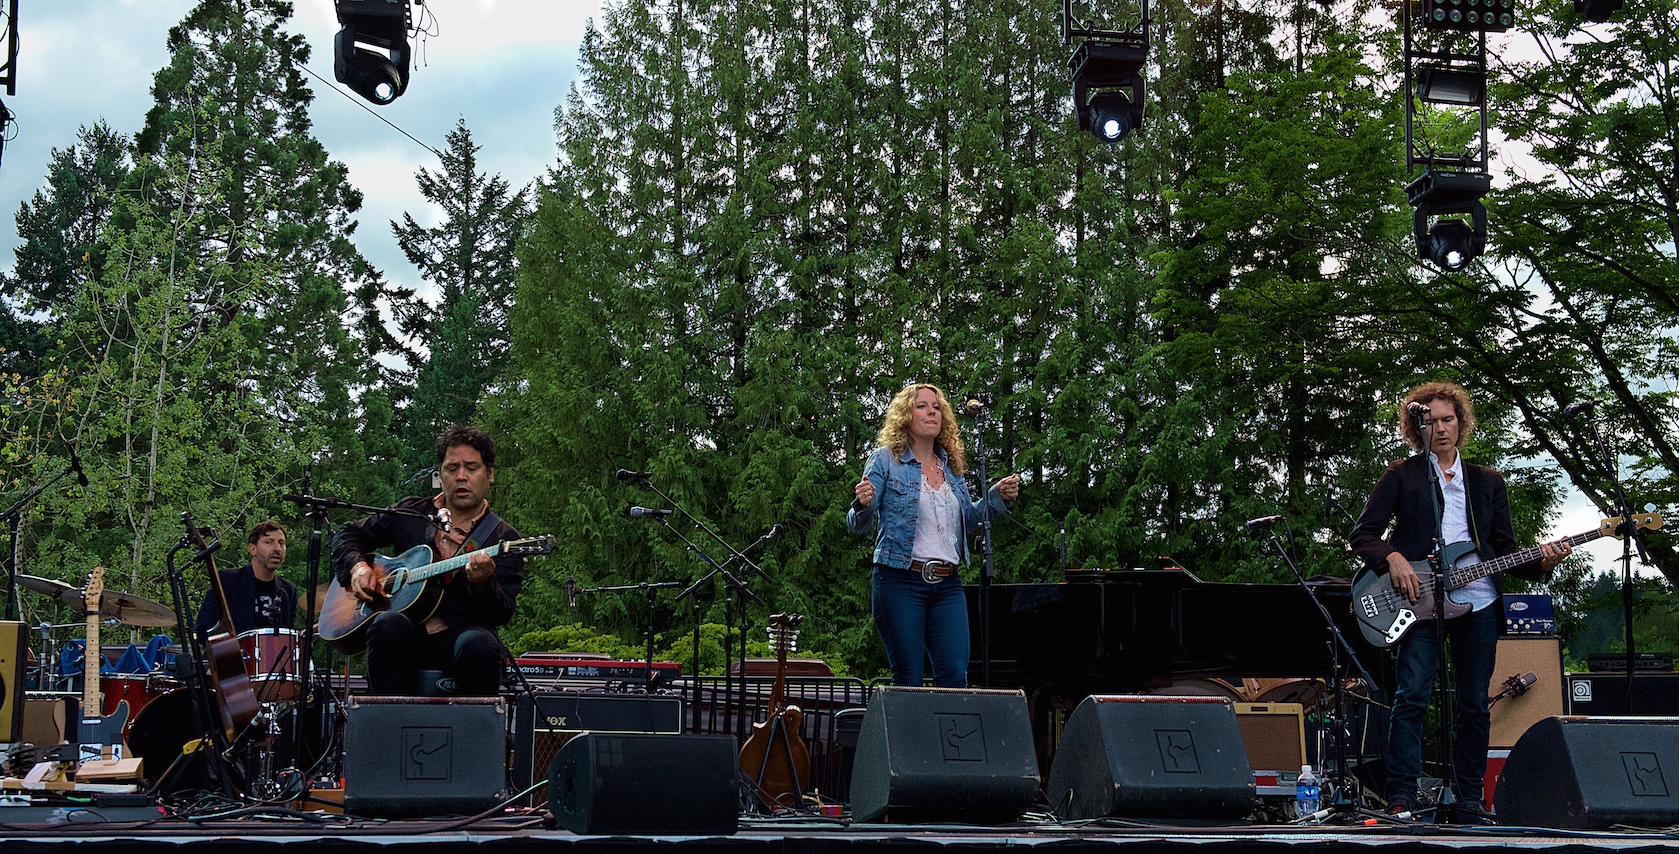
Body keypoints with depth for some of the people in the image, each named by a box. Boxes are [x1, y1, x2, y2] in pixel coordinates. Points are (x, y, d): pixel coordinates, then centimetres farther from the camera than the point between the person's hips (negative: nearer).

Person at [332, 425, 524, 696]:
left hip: (460, 634, -2)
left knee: (480, 645, -36)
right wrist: (358, 567, 4)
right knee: (388, 624, -33)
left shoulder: (504, 538, 5)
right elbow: (348, 534, 25)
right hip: (408, 636, 2)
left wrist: (482, 584, -26)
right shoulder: (410, 512, 15)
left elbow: (502, 615, -4)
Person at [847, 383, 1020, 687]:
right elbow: (858, 525, -3)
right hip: (900, 582, -4)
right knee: (908, 682, -3)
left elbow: (967, 520, 25)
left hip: (947, 585, 4)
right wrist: (863, 505, -26)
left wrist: (998, 498, 9)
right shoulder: (885, 460, 1)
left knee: (955, 677, -7)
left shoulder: (952, 466, 15)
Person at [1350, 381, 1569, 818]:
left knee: (1474, 704, 5)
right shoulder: (1401, 476, 9)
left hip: (1478, 602, 4)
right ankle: (1401, 800, -12)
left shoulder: (1488, 482, 19)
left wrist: (1540, 561, -3)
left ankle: (1469, 802, 14)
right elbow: (1362, 534, 3)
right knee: (1411, 696, -14)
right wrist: (1393, 558, -15)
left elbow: (1505, 549, 16)